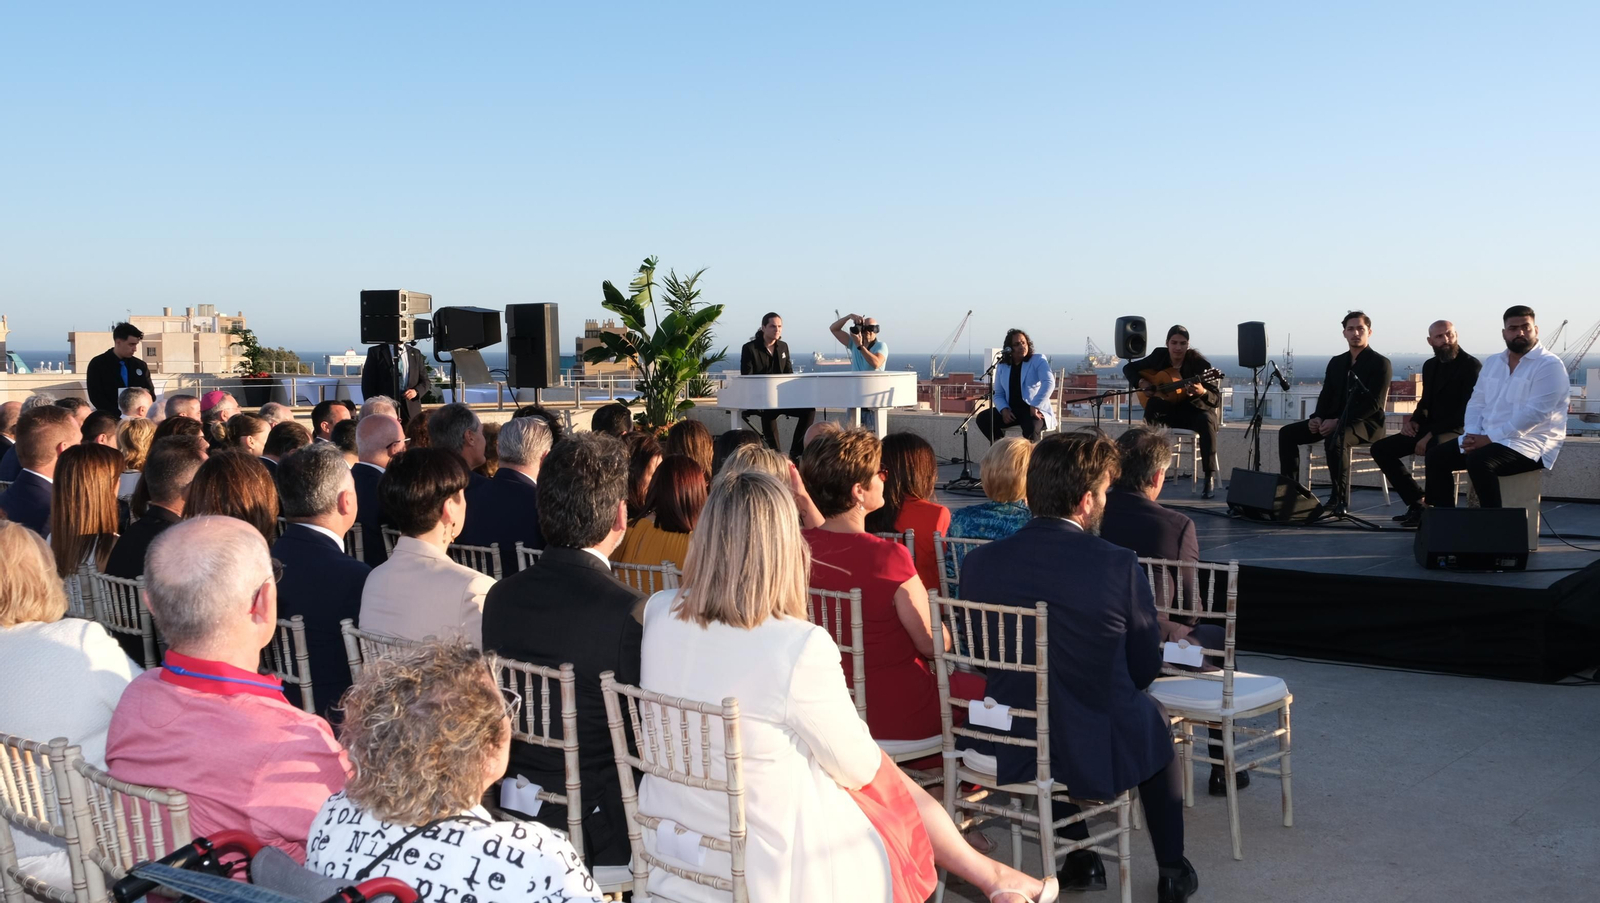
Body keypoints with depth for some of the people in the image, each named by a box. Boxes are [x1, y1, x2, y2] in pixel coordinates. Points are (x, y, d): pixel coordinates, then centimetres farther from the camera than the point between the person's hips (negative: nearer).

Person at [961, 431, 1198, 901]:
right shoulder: (1120, 566, -18)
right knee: (1156, 720, 30)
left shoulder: (978, 562, -10)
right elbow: (1145, 668, -5)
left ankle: (1078, 859, 45)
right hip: (1097, 757, -2)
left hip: (1008, 756, 3)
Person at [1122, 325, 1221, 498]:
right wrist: (1141, 382, -12)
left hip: (1195, 409, -3)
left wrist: (1202, 392, -45)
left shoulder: (1198, 362, -16)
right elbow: (1128, 368, 8)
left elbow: (1216, 399, -21)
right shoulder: (1159, 356, -4)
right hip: (1169, 409, 3)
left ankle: (1210, 477, -29)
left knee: (1206, 422, -37)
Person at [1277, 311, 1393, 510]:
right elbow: (1326, 396, 16)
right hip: (1333, 420, 7)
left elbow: (1373, 404, -15)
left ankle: (1340, 497, -27)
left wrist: (1338, 422, -24)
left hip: (1366, 424, -7)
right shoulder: (1336, 363, 16)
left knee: (1334, 438, -39)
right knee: (1287, 433, -10)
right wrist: (1317, 418, -7)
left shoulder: (1380, 364, -5)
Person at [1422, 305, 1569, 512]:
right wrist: (1473, 434, -9)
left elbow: (1534, 413, -19)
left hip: (1530, 444, -8)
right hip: (1486, 439, 8)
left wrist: (1490, 438, -22)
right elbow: (1476, 402, 12)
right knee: (1437, 455, -6)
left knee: (1479, 460, -33)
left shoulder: (1549, 365, -10)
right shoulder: (1492, 362, 14)